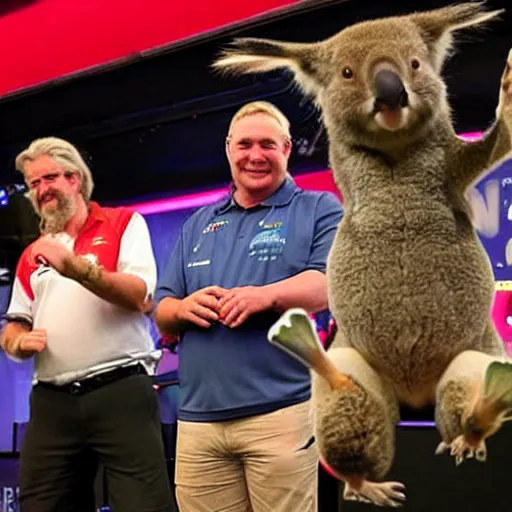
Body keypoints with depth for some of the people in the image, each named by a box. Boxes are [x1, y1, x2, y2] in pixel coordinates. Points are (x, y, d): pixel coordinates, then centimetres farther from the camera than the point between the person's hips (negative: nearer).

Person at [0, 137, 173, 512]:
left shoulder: (124, 224, 7)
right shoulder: (31, 256, 20)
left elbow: (142, 297, -8)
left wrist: (76, 268, -18)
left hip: (121, 391, -4)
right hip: (51, 401, 5)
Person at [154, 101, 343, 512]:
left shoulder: (320, 210, 6)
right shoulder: (198, 225, 20)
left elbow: (331, 283, -11)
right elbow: (162, 314, 19)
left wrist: (267, 295, -28)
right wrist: (184, 308, -5)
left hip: (280, 412, -4)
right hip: (198, 419, 5)